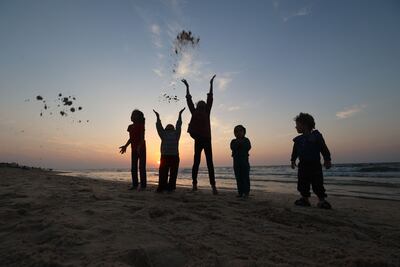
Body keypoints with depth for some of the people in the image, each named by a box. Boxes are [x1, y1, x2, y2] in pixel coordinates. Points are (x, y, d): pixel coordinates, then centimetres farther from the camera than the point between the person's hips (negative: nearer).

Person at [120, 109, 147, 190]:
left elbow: (142, 138, -18)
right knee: (133, 168, 6)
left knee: (142, 167, -5)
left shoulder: (141, 125, -9)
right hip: (134, 150, 7)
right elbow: (131, 139, 16)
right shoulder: (130, 127, 10)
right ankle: (135, 185, 15)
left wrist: (139, 146, -32)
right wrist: (125, 146, 6)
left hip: (141, 149, -7)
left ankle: (143, 185, 1)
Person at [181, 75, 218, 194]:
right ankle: (194, 184, 14)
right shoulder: (194, 113, 7)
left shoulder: (207, 113, 8)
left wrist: (211, 84, 8)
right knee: (196, 162, 6)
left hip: (207, 140, 1)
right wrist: (187, 87, 10)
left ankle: (213, 186, -1)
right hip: (198, 140, 0)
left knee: (210, 163, -1)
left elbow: (210, 99, 7)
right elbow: (189, 101, 7)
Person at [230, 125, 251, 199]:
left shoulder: (246, 140, 6)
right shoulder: (233, 141, 9)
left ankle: (246, 192, 2)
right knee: (238, 178, 5)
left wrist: (241, 143, -12)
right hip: (236, 160, 2)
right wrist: (238, 143, -17)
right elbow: (232, 148, -9)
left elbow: (248, 147, -10)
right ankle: (240, 192, 12)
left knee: (245, 177, -3)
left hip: (244, 160, -2)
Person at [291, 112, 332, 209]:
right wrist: (293, 160, 13)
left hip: (315, 165, -4)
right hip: (303, 165, 4)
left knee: (318, 184, 0)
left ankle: (322, 200, 13)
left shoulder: (316, 136, -3)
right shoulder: (298, 139, 8)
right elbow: (295, 152, 16)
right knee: (302, 184, 6)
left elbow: (324, 149, -1)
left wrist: (327, 160, -4)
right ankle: (305, 199, 18)